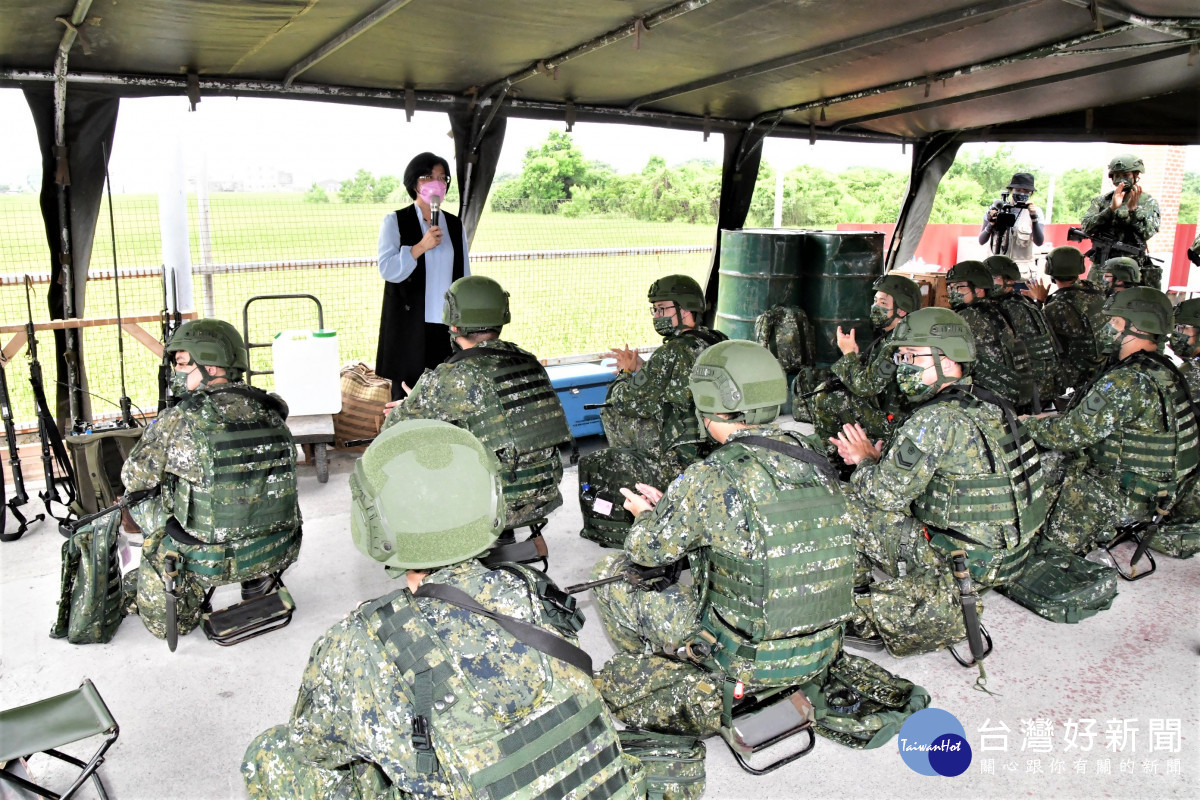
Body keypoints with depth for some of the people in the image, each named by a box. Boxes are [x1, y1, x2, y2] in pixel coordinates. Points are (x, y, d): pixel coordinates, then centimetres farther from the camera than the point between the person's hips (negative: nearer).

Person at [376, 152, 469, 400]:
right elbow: (387, 270, -9)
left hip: (448, 325, 3)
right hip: (409, 326, -3)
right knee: (407, 393, -1)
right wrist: (421, 246, -19)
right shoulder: (395, 222, 2)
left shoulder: (455, 225, 12)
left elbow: (465, 276, 14)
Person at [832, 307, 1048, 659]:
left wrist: (866, 463, 0)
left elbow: (885, 493, -20)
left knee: (851, 507, -9)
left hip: (968, 561, -9)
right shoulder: (986, 405, 7)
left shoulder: (938, 419, -23)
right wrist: (875, 458, 4)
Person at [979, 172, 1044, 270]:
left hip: (1022, 268, 0)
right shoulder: (996, 208, 4)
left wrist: (1034, 217, -17)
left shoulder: (1035, 211, 4)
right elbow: (981, 241, 3)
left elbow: (1039, 242, -7)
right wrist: (991, 225, -15)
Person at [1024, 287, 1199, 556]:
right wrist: (1049, 419, 7)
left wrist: (1027, 425, -7)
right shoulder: (1163, 371, 6)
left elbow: (1071, 433, -23)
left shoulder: (1128, 380, -26)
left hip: (1123, 497, -9)